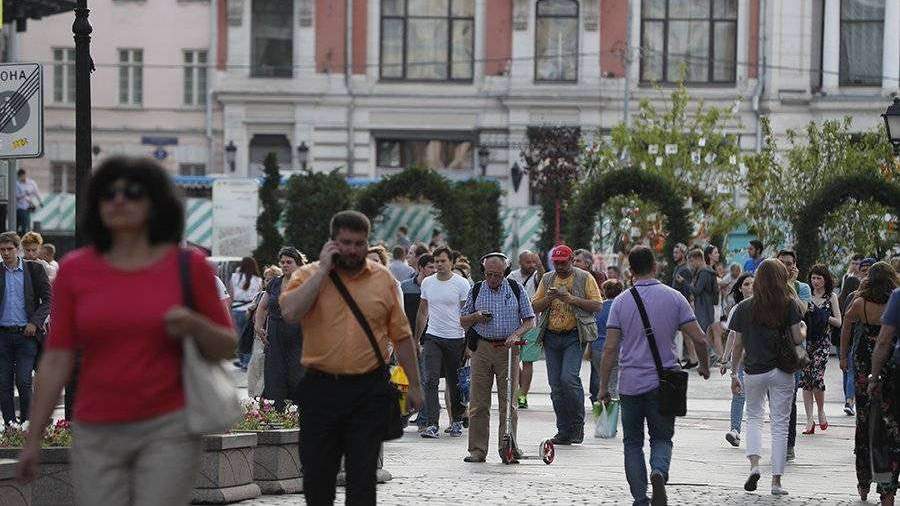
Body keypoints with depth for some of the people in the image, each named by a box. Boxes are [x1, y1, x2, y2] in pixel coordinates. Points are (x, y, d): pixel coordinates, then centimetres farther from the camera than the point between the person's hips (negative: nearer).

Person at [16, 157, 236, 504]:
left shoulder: (188, 265, 0)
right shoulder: (74, 270, 4)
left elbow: (226, 348, 7)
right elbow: (56, 360, 6)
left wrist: (194, 325, -15)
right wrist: (33, 437, 3)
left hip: (167, 428, -2)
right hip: (96, 434, 2)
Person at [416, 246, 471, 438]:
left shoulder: (461, 283, -4)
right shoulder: (427, 283, 8)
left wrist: (469, 342, -9)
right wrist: (416, 339, 15)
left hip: (455, 339, -2)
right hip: (432, 338, 2)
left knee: (455, 384, 8)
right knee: (430, 381, -10)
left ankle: (457, 421, 25)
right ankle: (431, 424, -13)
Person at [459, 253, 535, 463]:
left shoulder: (516, 289, 5)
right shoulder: (476, 290, 9)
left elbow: (530, 320, 7)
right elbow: (462, 321, 16)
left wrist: (516, 334, -11)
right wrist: (475, 317, -5)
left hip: (507, 349, -1)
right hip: (482, 349, 1)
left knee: (508, 402, -2)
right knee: (478, 403, -1)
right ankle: (477, 451, 2)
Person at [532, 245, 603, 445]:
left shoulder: (584, 278, 1)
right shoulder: (547, 279, 14)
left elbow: (598, 305, -4)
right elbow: (535, 307, 14)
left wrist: (573, 299, -15)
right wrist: (548, 299, -7)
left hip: (574, 336, -5)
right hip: (551, 337, 5)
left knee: (569, 378, -20)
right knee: (556, 385, 3)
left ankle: (578, 423, -3)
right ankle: (564, 432, 9)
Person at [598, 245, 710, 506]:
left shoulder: (621, 302, -3)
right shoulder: (674, 298, -2)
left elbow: (610, 349, -5)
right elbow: (700, 339, -4)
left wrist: (603, 387, 2)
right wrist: (704, 366, 15)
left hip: (630, 384, 0)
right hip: (663, 383, 0)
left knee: (633, 442, 12)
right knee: (662, 438, 12)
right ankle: (659, 471, -19)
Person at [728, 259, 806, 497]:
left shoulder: (744, 308, -1)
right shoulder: (789, 305, -6)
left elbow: (737, 345, 2)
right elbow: (797, 338, -9)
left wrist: (734, 374, 10)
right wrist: (803, 328, 13)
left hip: (753, 371, 1)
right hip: (782, 371, -1)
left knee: (753, 417, 20)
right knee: (780, 424, 6)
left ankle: (754, 465, -1)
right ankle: (776, 481, 5)